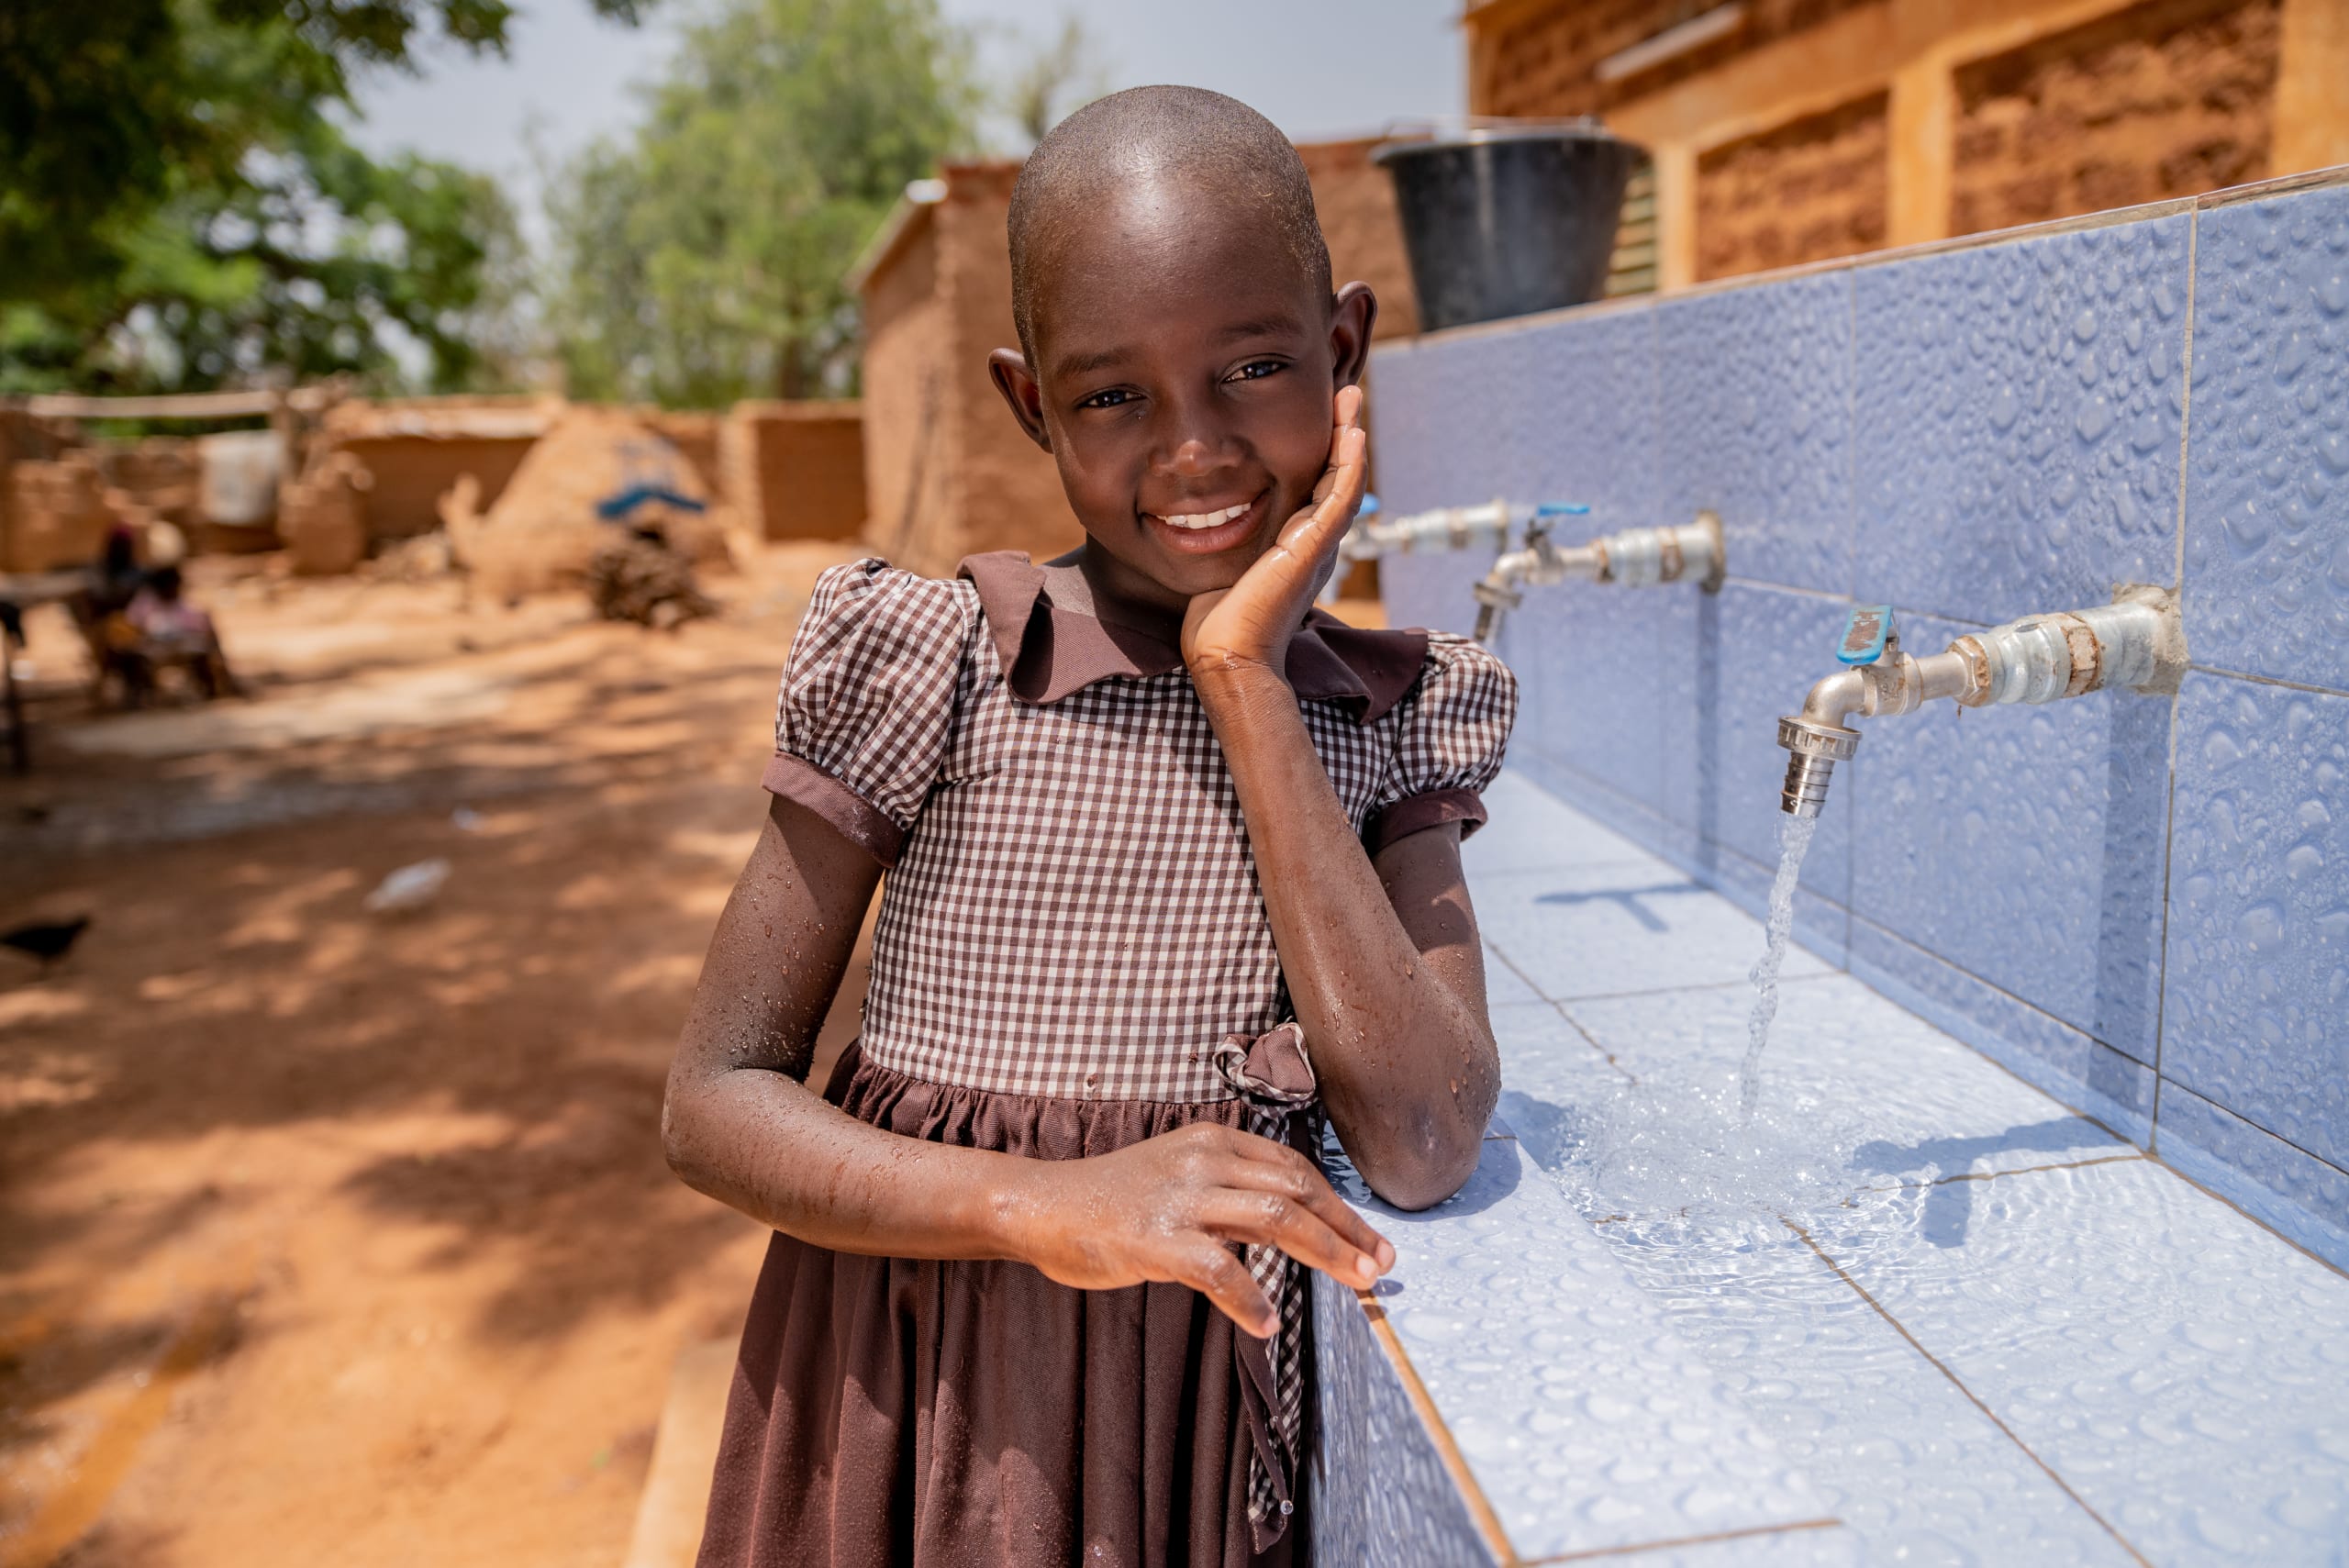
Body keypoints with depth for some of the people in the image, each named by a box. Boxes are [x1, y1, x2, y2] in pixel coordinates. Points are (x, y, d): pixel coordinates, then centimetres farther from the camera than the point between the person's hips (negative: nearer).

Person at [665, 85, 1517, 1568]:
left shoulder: (1395, 714, -6)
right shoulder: (930, 667, -13)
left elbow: (1424, 1148, -18)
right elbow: (717, 1102, -10)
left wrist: (1246, 682, -20)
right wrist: (1046, 1204, -26)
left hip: (1212, 1421, 2)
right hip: (918, 1407, -2)